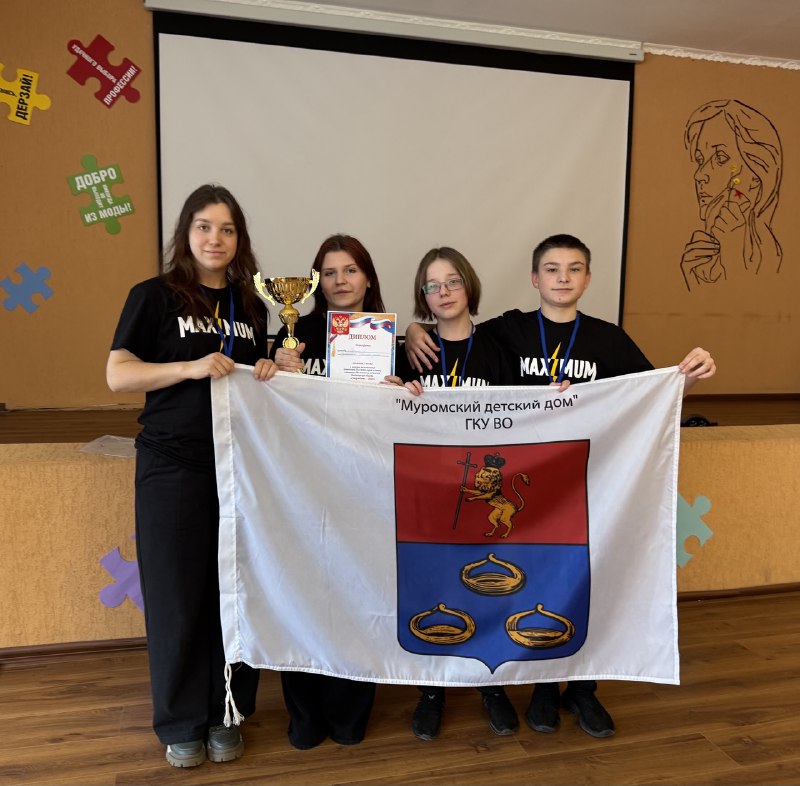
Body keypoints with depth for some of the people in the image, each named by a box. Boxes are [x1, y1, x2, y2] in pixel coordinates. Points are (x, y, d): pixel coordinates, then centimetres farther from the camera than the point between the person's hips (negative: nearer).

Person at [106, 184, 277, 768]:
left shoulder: (252, 305, 13)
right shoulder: (154, 296, 1)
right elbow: (117, 375, -6)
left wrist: (266, 373, -2)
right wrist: (191, 367, -18)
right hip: (173, 464, -3)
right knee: (177, 592, 3)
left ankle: (227, 715, 24)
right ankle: (182, 723, 22)